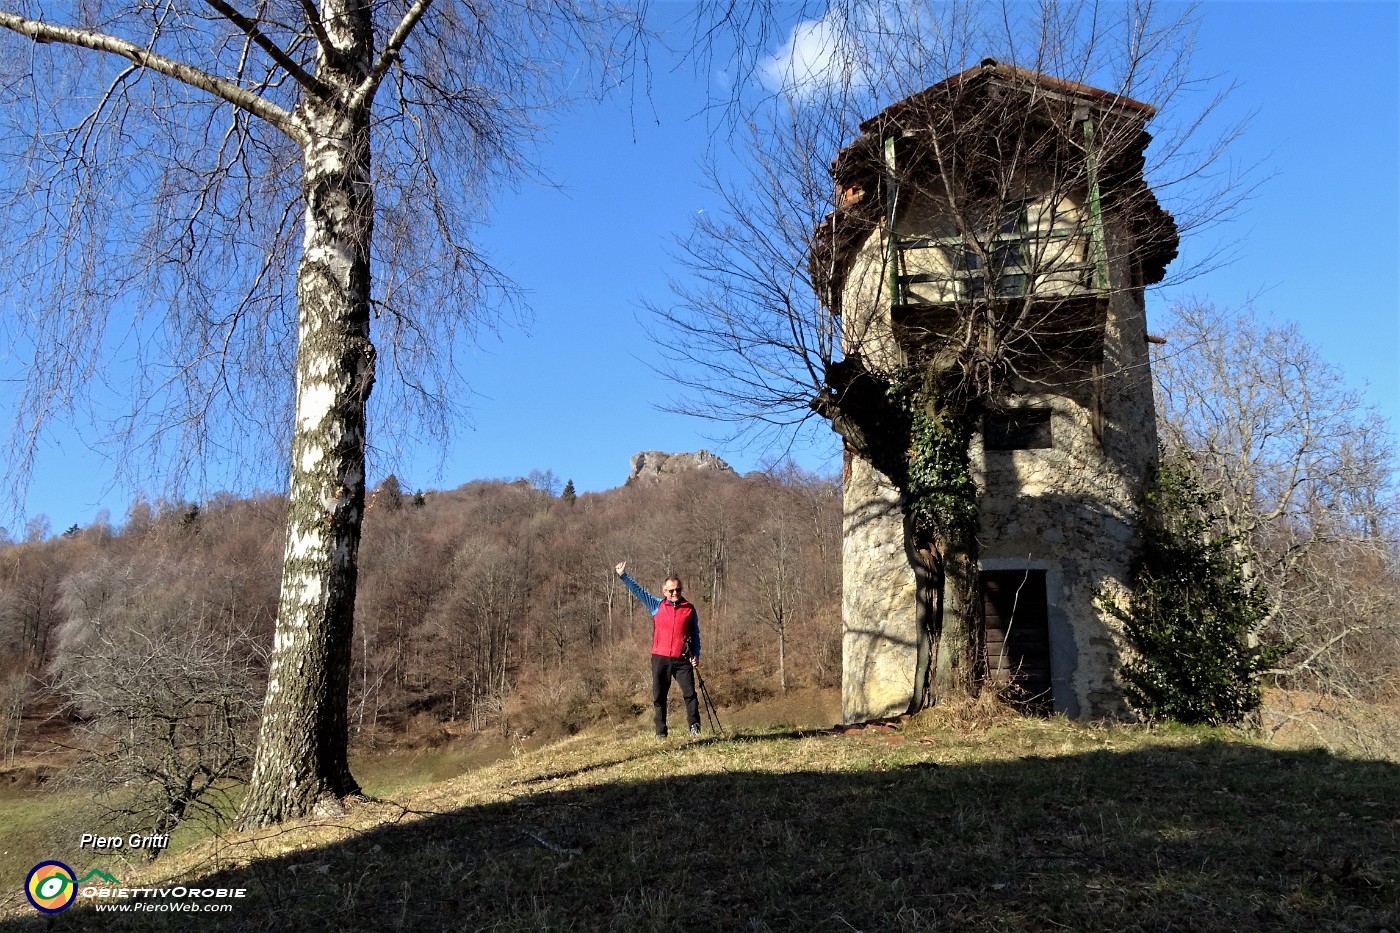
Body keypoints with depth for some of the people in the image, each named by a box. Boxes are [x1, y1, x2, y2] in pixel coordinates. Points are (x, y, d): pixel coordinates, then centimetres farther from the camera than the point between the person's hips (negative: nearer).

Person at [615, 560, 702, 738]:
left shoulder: (689, 609, 7)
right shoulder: (657, 605, 7)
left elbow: (695, 634, 11)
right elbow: (638, 591, 6)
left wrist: (696, 655, 2)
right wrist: (623, 576, -1)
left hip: (682, 660, -1)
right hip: (660, 658, 1)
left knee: (690, 693, -6)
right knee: (659, 696, 4)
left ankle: (695, 727, 7)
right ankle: (660, 732, 13)